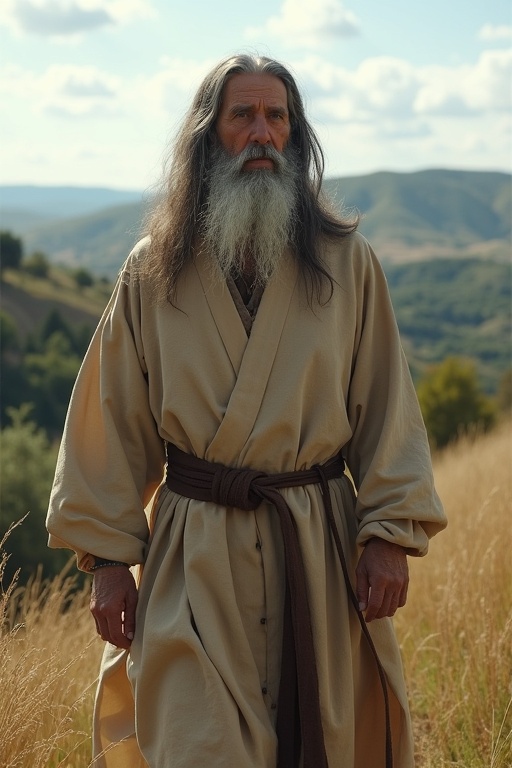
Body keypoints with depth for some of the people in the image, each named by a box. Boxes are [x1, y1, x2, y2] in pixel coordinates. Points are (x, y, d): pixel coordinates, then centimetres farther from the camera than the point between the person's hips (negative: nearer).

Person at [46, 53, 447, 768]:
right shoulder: (155, 270, 2)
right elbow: (114, 421, 4)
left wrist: (391, 534, -5)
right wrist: (108, 555, 1)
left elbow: (386, 407, 3)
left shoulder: (348, 262, 3)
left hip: (322, 549, 1)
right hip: (194, 559, -1)